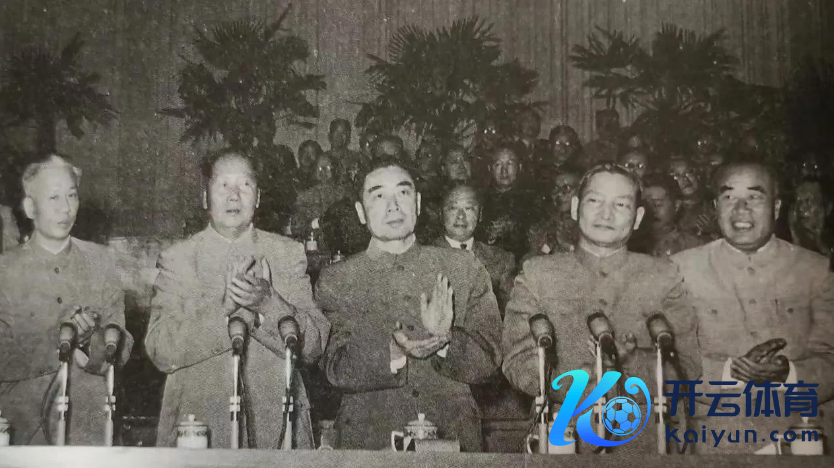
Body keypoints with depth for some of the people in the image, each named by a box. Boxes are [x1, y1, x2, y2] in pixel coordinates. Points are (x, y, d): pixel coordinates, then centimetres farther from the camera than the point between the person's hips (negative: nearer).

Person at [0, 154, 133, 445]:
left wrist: (89, 343, -19)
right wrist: (59, 343, -20)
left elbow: (120, 349, 0)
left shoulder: (99, 262, 3)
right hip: (24, 429, -1)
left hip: (90, 428, 2)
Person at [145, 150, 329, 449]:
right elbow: (160, 352, -6)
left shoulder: (289, 254, 7)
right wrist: (224, 307, -18)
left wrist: (267, 303, -17)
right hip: (198, 422, -1)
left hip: (274, 422, 1)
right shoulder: (175, 259, 4)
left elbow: (312, 346, 0)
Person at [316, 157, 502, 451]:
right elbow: (335, 369, -5)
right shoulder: (334, 282, 3)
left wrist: (445, 340, -16)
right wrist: (393, 353, -22)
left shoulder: (465, 270, 6)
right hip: (370, 440, 0)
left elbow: (488, 361, 2)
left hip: (453, 436, 1)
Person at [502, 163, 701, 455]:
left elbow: (687, 371, 2)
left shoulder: (663, 277, 8)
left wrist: (625, 361, -16)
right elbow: (518, 364, -1)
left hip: (642, 436, 2)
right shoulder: (536, 275, 7)